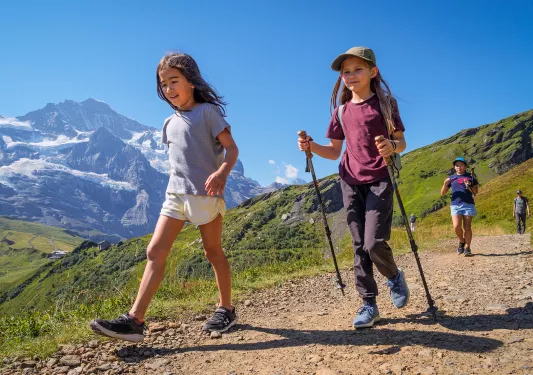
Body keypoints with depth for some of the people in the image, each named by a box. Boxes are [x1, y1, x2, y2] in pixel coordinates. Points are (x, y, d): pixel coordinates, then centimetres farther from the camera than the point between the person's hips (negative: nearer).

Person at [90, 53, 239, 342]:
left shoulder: (208, 111, -4)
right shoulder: (170, 123, 15)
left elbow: (231, 148, -10)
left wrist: (221, 173, -27)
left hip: (206, 194, -6)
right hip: (175, 195, 6)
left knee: (213, 250, 6)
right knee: (155, 251, -4)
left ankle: (226, 310, 24)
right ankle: (135, 319, -3)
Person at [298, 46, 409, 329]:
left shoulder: (385, 102, 0)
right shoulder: (341, 110, 9)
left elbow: (401, 141, 1)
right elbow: (334, 152, 11)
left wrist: (392, 146, -22)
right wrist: (311, 147, -8)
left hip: (379, 180, -3)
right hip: (351, 182, 4)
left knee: (374, 243, -13)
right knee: (359, 246, 4)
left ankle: (395, 277, 20)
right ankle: (368, 304, 13)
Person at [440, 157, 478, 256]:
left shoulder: (470, 177, 13)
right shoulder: (451, 178, 17)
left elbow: (476, 192, 9)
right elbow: (442, 193, 14)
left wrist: (469, 187, -11)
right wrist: (445, 184, -4)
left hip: (468, 204, -1)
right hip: (455, 205, 1)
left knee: (467, 228, -2)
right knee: (457, 226, -14)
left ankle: (467, 248, 4)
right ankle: (461, 241, 11)